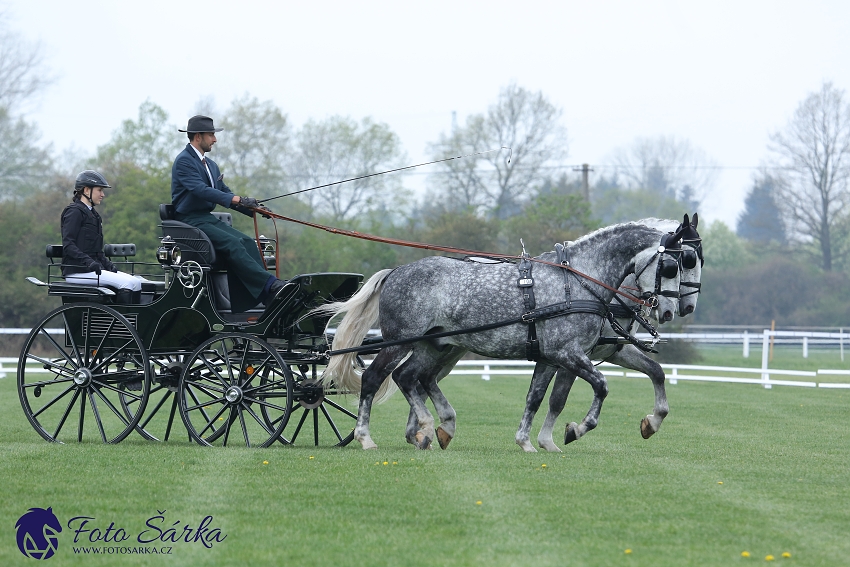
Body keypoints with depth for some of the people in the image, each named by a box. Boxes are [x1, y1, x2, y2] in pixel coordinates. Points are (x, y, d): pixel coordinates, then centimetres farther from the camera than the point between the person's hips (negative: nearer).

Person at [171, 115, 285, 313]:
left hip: (207, 218, 8)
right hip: (190, 220, -8)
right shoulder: (184, 161, -10)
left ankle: (269, 299, -26)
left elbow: (225, 193, 18)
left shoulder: (211, 165, 20)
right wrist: (237, 199, -31)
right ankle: (271, 285, -35)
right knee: (232, 243, -27)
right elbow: (201, 190, -23)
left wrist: (254, 208, 3)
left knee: (246, 242, -15)